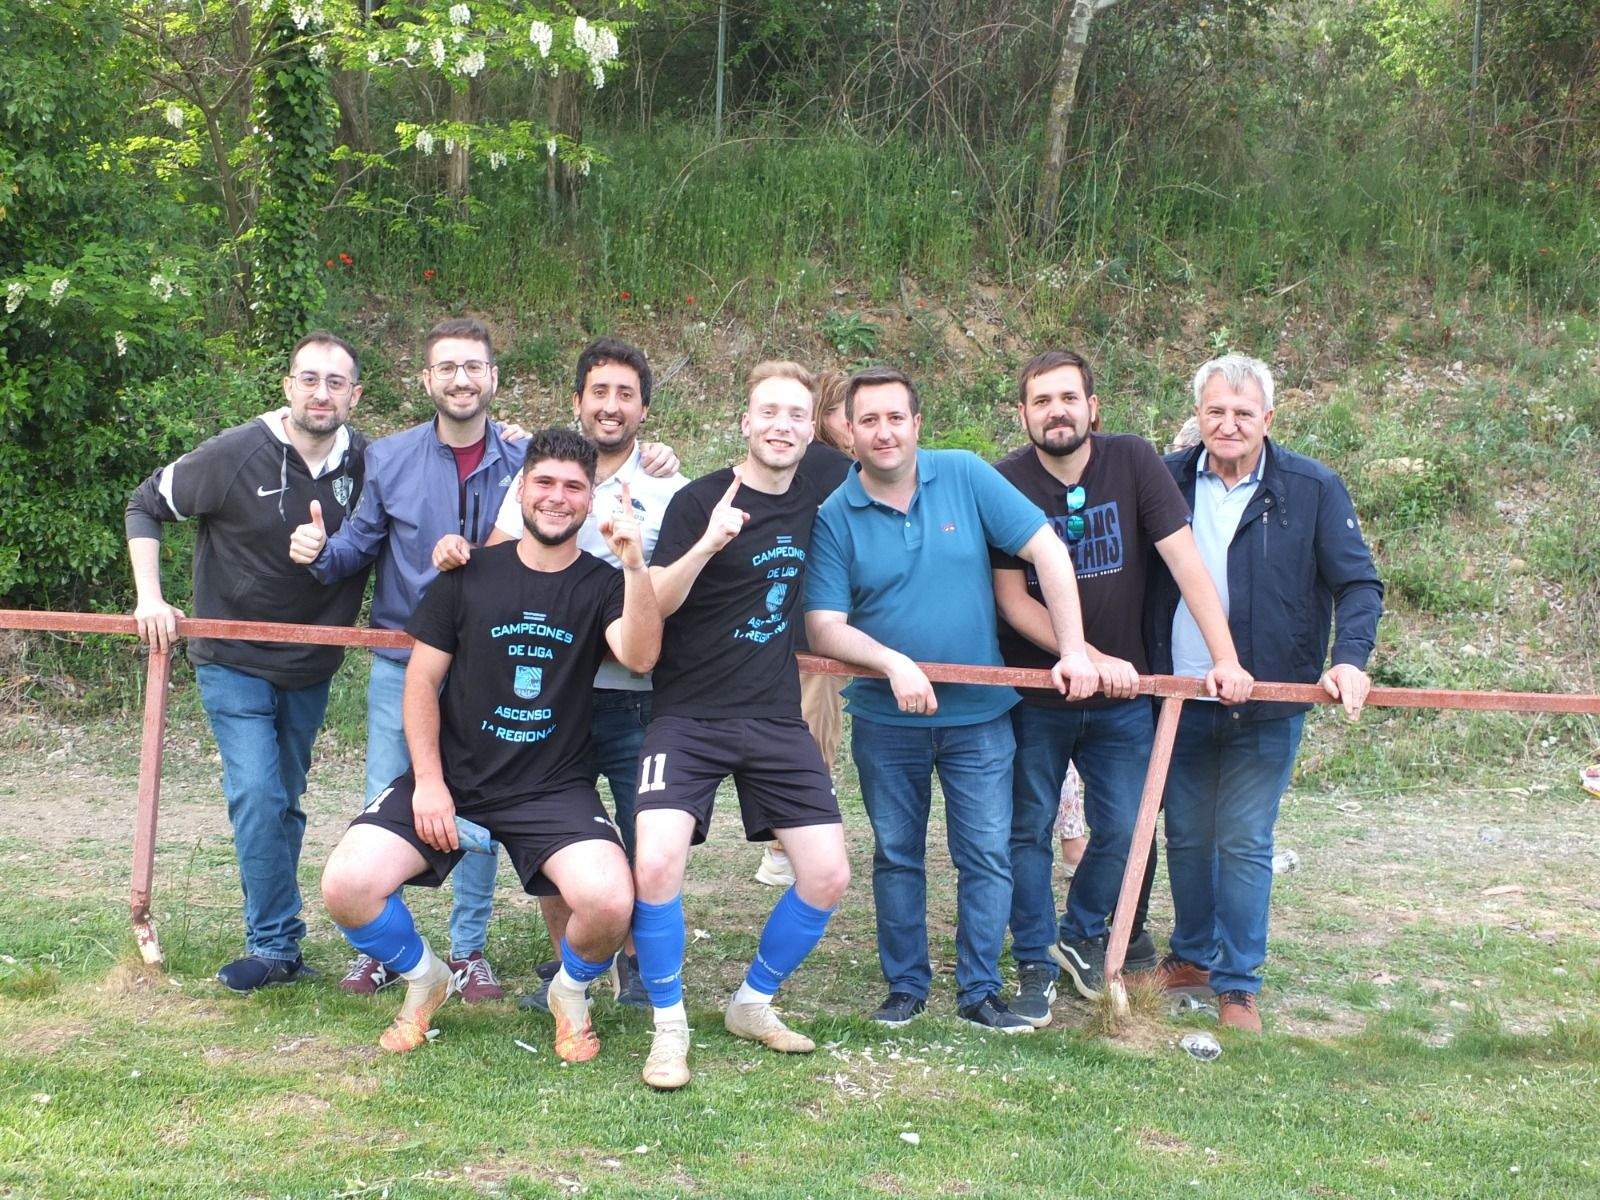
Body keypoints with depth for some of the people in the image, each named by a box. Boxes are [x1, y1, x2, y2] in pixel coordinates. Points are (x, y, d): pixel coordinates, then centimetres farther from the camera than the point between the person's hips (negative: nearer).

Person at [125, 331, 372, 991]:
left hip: (311, 667, 4)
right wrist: (150, 597, -12)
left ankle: (272, 940, 24)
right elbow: (146, 505, -3)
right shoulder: (235, 454, -14)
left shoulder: (367, 463, -6)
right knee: (258, 798, -13)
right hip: (234, 662, -3)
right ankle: (277, 945, -3)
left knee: (286, 803, 13)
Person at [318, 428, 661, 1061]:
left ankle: (571, 991, 9)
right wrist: (428, 781, -6)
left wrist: (635, 566, -32)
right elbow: (421, 680, 5)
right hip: (453, 777, 1)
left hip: (553, 788, -1)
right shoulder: (470, 575, 4)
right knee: (346, 885, -19)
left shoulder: (603, 585, 2)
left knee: (610, 902, -28)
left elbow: (640, 657, -18)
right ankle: (423, 977, 13)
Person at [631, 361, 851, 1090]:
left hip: (776, 717, 5)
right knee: (657, 862, -24)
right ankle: (669, 1026, -4)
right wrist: (707, 545, -30)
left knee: (828, 875, -3)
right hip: (690, 717, -5)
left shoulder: (812, 504, 7)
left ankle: (753, 1003, 20)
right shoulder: (702, 501, -8)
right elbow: (653, 605, -16)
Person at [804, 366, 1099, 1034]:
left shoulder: (965, 477, -7)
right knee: (897, 856, 12)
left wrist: (1073, 651, -12)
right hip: (885, 720, 0)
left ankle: (980, 991, 16)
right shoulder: (834, 516, -8)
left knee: (987, 856, 3)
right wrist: (894, 663, -27)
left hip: (979, 713, 0)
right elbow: (824, 629, -12)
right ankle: (905, 986, 26)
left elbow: (1048, 552, -7)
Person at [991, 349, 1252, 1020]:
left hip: (1122, 697, 2)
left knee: (1122, 828, 5)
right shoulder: (1005, 484, -12)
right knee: (1029, 831, 4)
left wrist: (1225, 659, -18)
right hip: (1033, 694, -1)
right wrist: (1093, 659, -18)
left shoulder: (1132, 462, -8)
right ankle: (1036, 966, 18)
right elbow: (1011, 600, -11)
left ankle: (1082, 933, 31)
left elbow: (1186, 562, -11)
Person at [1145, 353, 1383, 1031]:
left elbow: (1359, 584, -4)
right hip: (1180, 701, 3)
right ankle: (1193, 956, 34)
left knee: (1244, 844, 1)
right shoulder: (1167, 480, 2)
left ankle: (1237, 986, 13)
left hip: (1267, 706, -3)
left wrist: (1350, 658, -20)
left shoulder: (1312, 489, -5)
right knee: (1186, 837, 15)